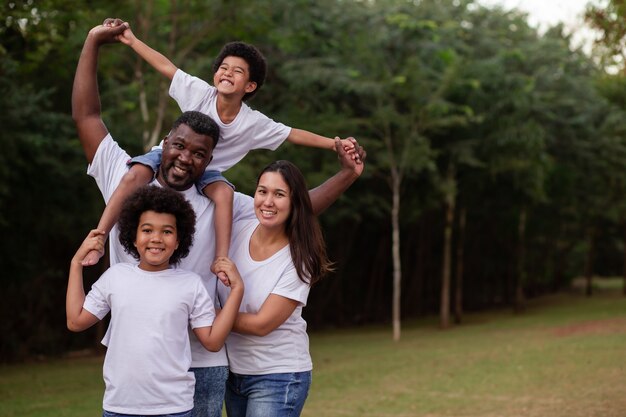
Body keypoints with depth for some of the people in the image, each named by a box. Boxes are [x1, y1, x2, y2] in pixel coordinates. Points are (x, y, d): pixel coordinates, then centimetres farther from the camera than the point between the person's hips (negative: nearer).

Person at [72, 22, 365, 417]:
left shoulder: (220, 205, 5)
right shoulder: (125, 180, 4)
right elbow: (87, 115, 7)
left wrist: (346, 175, -2)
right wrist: (94, 43, 8)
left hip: (202, 364, 0)